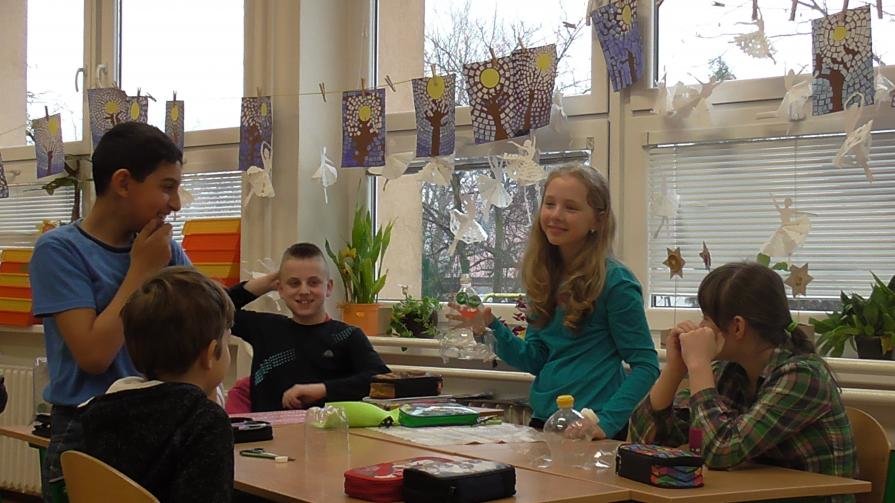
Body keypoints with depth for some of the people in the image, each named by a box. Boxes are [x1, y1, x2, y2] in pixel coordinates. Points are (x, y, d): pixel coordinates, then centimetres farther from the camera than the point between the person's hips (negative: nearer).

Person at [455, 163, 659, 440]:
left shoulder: (614, 282, -12)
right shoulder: (544, 277, 6)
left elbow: (646, 367, -12)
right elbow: (536, 359, 7)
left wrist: (606, 423, -22)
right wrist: (491, 326, -7)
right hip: (543, 420, 6)